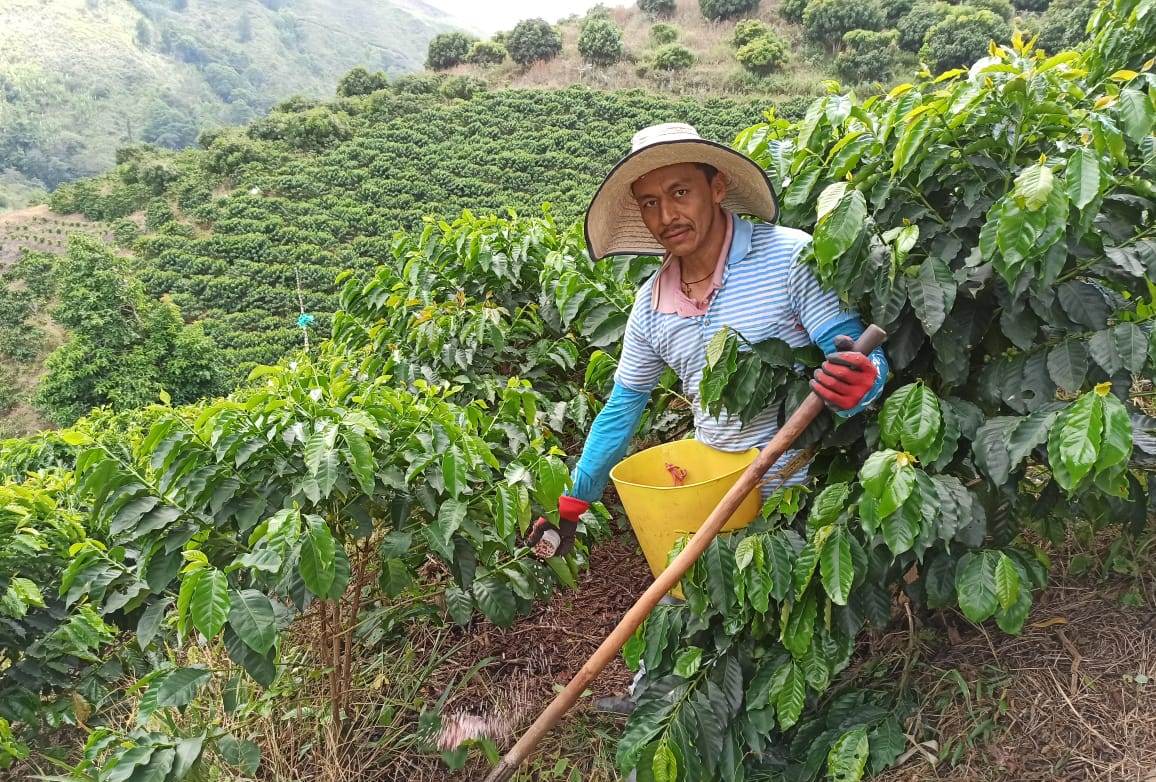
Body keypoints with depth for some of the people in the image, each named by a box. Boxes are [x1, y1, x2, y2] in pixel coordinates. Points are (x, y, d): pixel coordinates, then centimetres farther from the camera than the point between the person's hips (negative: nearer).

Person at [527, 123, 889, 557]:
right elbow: (622, 409, 12)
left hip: (800, 493, -4)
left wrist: (859, 383, -38)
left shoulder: (790, 256, -13)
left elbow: (858, 356, -14)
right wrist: (572, 505, 13)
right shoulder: (650, 306, 3)